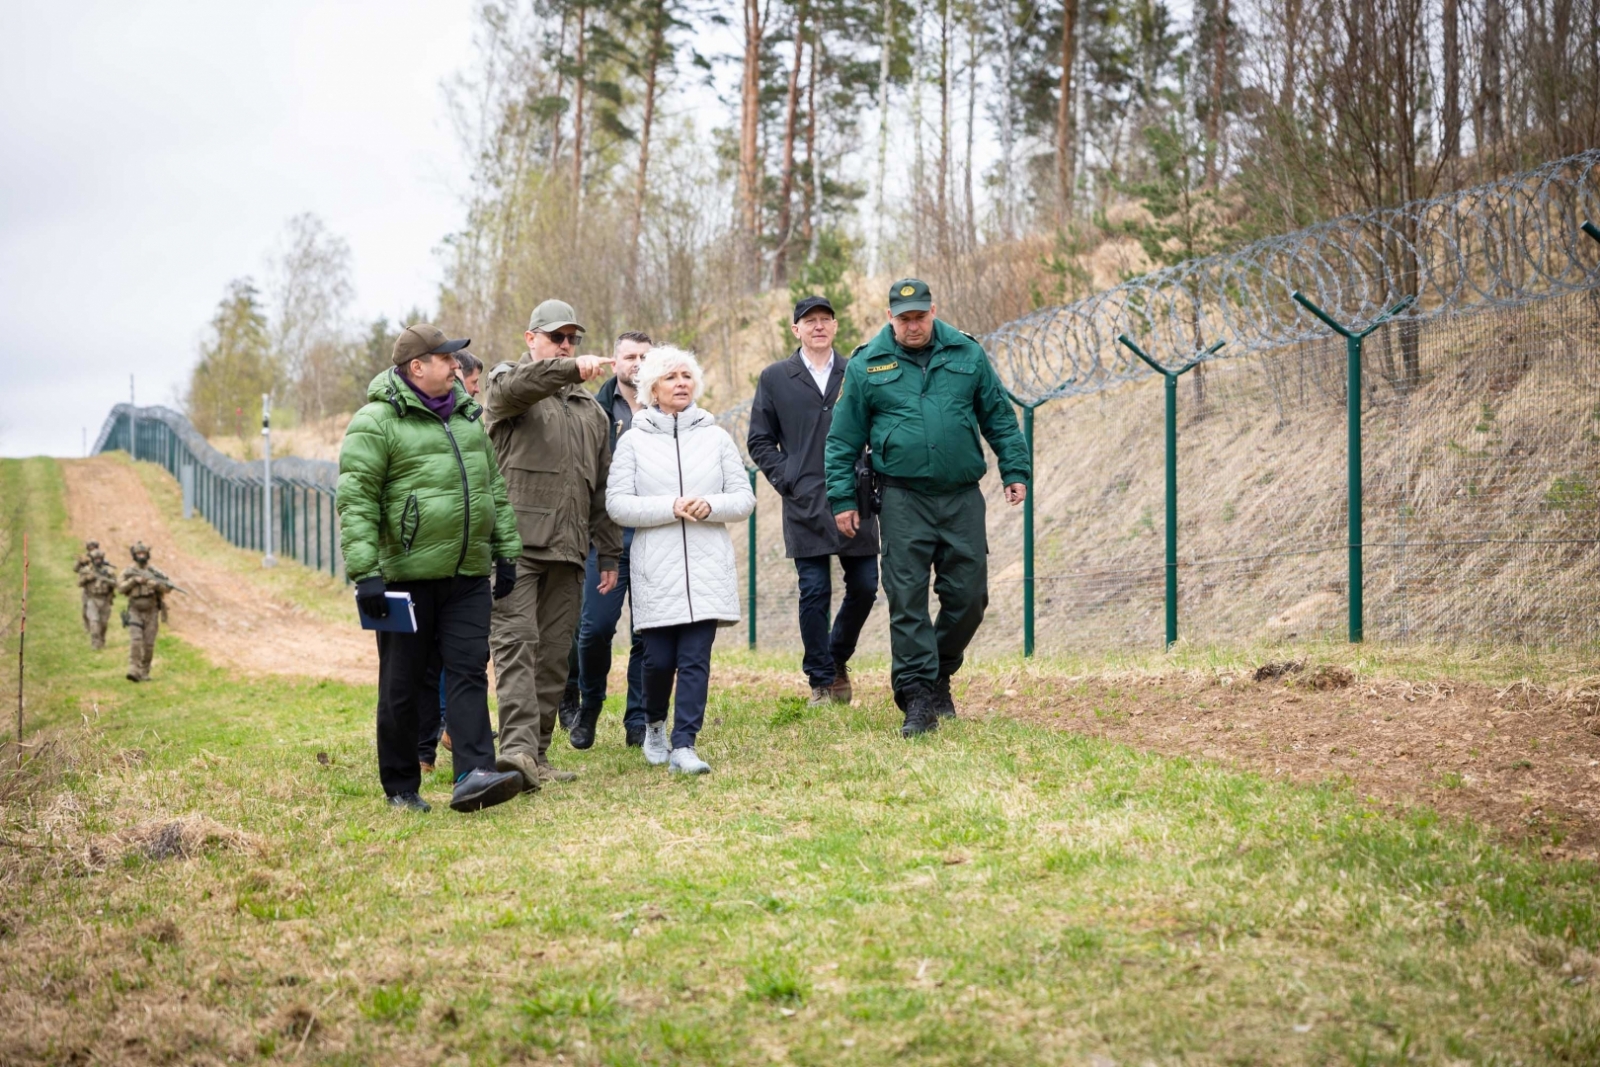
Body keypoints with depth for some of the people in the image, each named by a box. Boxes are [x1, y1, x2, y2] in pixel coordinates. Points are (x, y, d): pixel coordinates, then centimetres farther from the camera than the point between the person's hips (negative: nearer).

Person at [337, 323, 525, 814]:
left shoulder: (468, 417, 14)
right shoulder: (377, 422, -8)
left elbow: (494, 489, 21)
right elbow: (356, 501, -12)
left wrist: (504, 552, 16)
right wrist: (364, 573, -19)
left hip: (467, 575, 5)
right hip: (407, 575, -5)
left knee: (469, 671, -5)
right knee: (403, 685, 3)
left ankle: (473, 777, -12)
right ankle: (400, 787, 15)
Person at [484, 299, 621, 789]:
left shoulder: (591, 409, 23)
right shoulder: (507, 381, 7)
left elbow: (602, 488, 24)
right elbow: (515, 385, -21)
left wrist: (609, 553, 19)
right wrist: (572, 368, -38)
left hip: (567, 549, 6)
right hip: (515, 543, -6)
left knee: (554, 653, 5)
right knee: (516, 643, -15)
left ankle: (538, 756, 9)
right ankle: (516, 746, -24)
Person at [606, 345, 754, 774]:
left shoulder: (716, 437, 11)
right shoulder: (634, 441, 6)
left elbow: (744, 498, 8)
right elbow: (617, 503, -3)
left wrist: (710, 506, -12)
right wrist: (671, 508, -13)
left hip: (707, 567, 1)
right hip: (656, 569, -1)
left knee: (695, 659, -6)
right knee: (659, 659, 0)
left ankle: (683, 745, -3)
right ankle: (654, 723, 28)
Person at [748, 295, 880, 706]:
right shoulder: (775, 378, 6)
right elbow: (759, 440, 8)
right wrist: (787, 480, -3)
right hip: (805, 505, -2)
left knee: (864, 587, 4)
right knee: (814, 594, -2)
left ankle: (838, 657, 28)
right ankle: (821, 681, 9)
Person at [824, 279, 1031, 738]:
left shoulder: (967, 354, 6)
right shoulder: (866, 366, 3)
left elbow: (998, 417, 12)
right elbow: (844, 438, 6)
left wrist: (1015, 470, 6)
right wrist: (843, 498, 2)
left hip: (962, 497, 2)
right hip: (903, 500, -2)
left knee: (969, 595, 4)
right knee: (907, 599, -5)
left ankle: (940, 676, 25)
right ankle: (917, 695, -1)